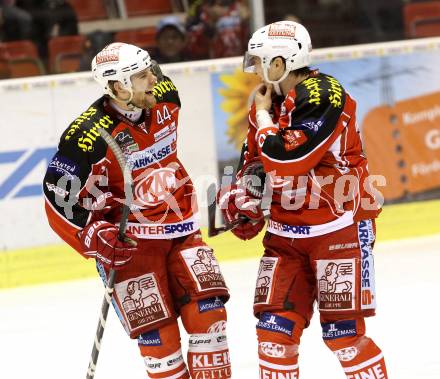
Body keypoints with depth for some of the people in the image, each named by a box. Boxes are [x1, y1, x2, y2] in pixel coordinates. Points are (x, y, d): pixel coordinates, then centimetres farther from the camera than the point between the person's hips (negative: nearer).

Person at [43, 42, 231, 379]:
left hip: (181, 227, 6)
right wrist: (95, 238, -26)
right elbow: (60, 200, -18)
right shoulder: (89, 136, -24)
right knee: (157, 327, -6)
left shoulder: (164, 97, -6)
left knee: (207, 308, -2)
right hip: (129, 239, -6)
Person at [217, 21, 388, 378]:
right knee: (275, 327, 1)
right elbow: (255, 160, 22)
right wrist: (242, 196, 5)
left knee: (342, 332, -7)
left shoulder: (323, 96, -19)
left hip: (340, 225, -7)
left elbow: (284, 163, -26)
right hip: (286, 232, 7)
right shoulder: (268, 101, 8)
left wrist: (264, 115, -13)